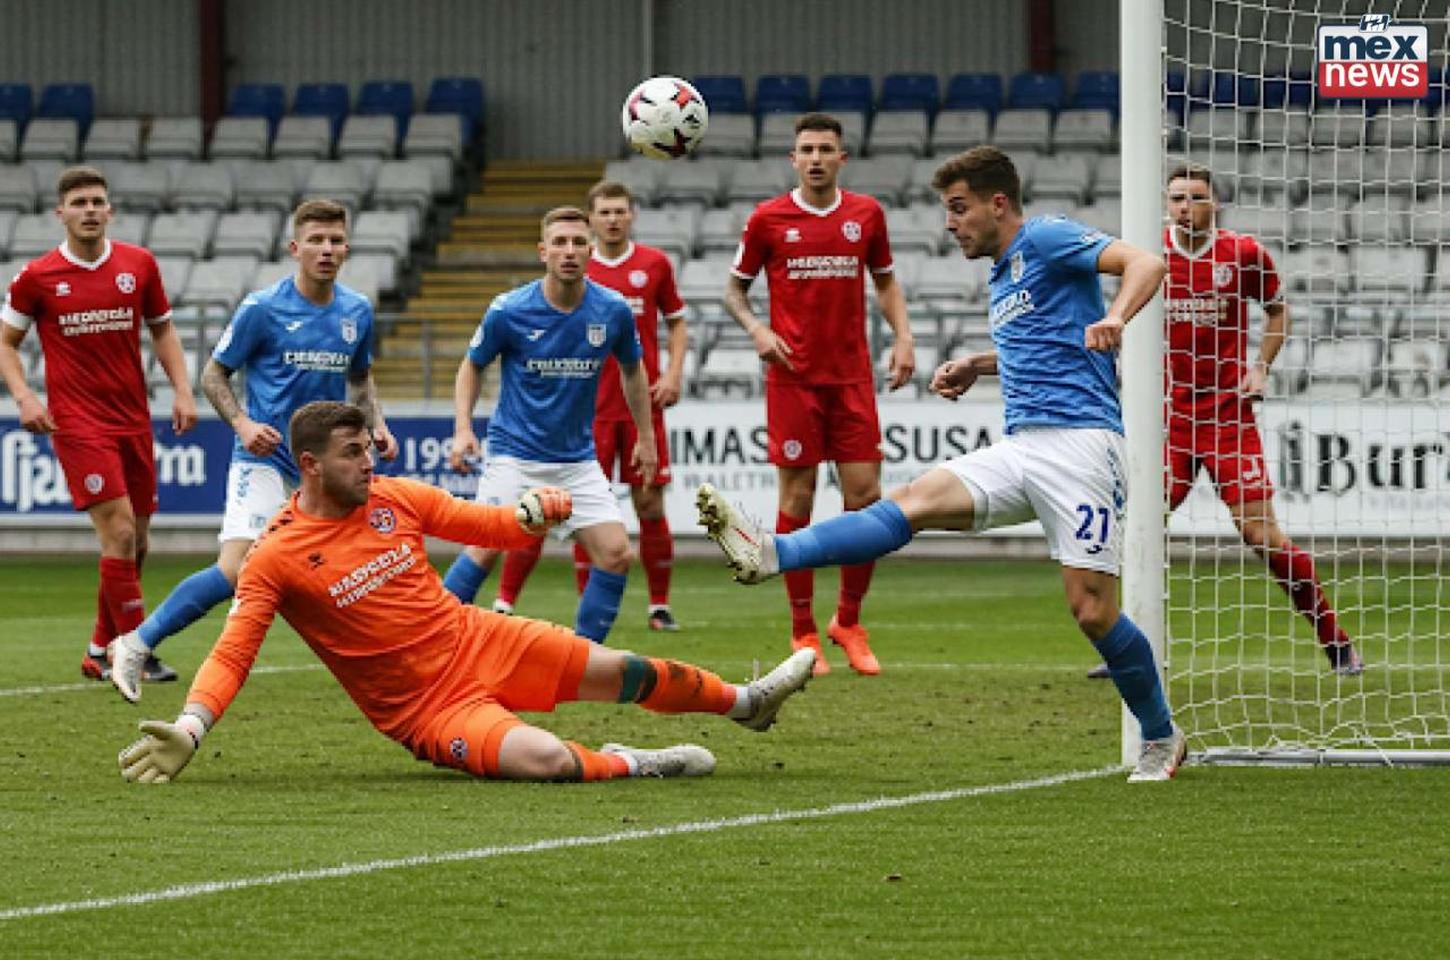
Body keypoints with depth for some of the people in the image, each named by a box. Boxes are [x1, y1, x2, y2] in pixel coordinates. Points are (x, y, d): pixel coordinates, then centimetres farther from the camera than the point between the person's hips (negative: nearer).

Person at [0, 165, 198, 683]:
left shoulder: (139, 264, 5)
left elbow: (162, 330, 16)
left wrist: (182, 390, 4)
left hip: (134, 421, 5)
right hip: (77, 422, -5)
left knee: (136, 543, 7)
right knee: (119, 530, -16)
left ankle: (100, 653, 22)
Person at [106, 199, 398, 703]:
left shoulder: (357, 311, 5)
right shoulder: (262, 309, -10)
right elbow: (213, 374, -1)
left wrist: (377, 426, 6)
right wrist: (243, 423, -17)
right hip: (266, 459, -5)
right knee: (235, 571, -21)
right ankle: (136, 645, -14)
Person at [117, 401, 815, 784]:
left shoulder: (396, 498, -1)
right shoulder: (276, 557, -17)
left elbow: (494, 528, 9)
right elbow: (231, 655, -19)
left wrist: (531, 516, -15)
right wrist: (186, 731, -35)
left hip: (477, 640, 6)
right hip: (422, 708, -6)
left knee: (626, 675, 11)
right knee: (549, 761, -32)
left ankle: (749, 702, 35)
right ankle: (631, 764, -1)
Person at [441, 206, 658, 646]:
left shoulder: (613, 311, -4)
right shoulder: (508, 311, -11)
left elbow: (632, 370, 15)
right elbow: (472, 365, 5)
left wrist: (646, 437, 17)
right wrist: (463, 428, -7)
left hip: (578, 459, 3)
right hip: (514, 455, -3)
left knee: (617, 556, -7)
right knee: (486, 549, -20)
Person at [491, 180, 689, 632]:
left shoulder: (654, 264, 4)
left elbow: (677, 322, 13)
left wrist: (673, 373, 0)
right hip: (590, 406, 0)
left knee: (650, 505, 0)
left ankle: (659, 607, 9)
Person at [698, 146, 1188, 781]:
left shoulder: (1046, 240, -3)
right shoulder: (1002, 276, 23)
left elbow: (1145, 263, -15)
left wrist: (1115, 317, -35)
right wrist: (976, 367, 25)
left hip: (1078, 443, -8)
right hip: (1020, 447, 8)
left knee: (1093, 611, -11)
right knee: (915, 502, -15)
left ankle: (1161, 739, 8)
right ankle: (771, 555, -35)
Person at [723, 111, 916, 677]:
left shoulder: (866, 214, 6)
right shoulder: (768, 219, 0)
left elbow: (884, 280, 18)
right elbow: (735, 289, 9)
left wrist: (902, 336, 3)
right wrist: (757, 329, -10)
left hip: (853, 376, 2)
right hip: (793, 376, -2)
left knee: (865, 494, -3)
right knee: (798, 497, -2)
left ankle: (848, 621, 13)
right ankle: (803, 632, 6)